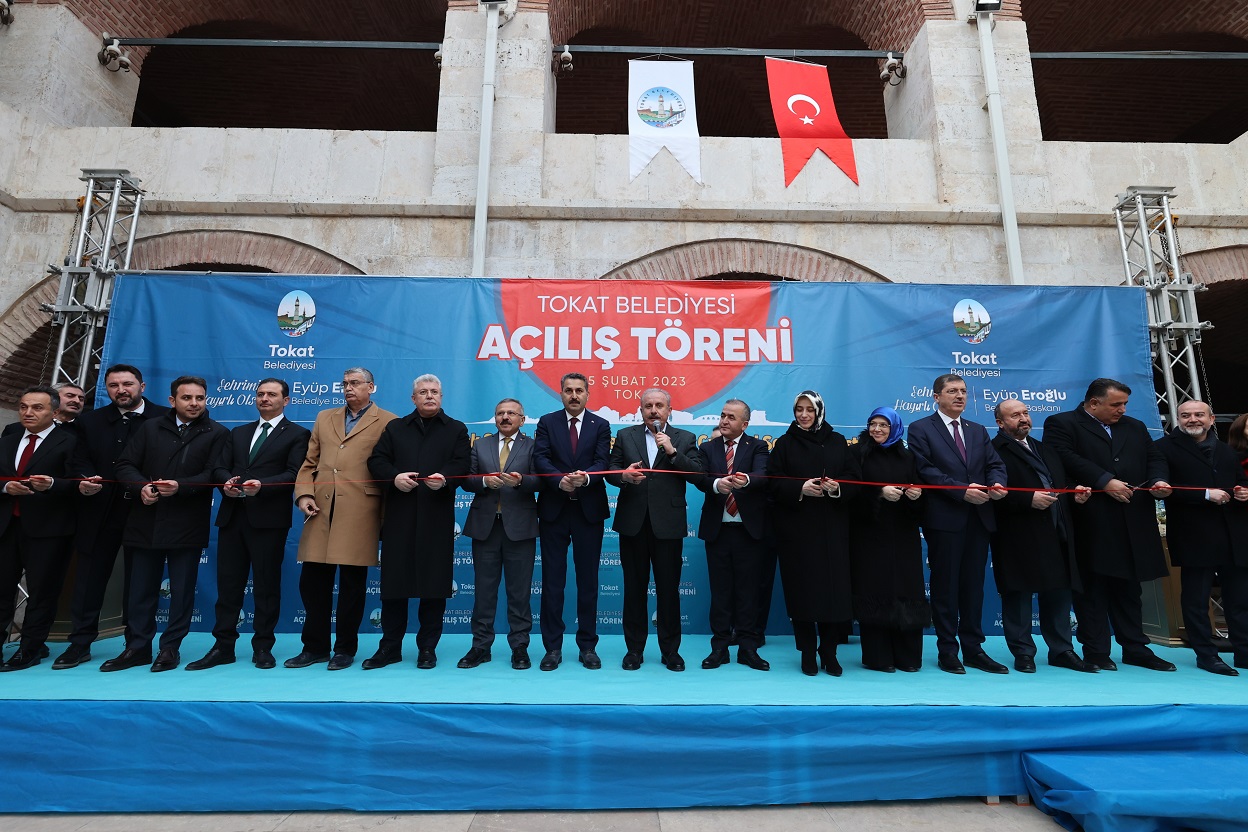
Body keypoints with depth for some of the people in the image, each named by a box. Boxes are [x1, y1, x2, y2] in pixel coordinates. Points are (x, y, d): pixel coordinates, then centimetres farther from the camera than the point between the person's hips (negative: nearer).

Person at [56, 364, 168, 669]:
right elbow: (81, 460, 4)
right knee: (88, 578, 8)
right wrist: (85, 480, -16)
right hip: (99, 513, 3)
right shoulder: (89, 421, 10)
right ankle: (80, 644, 20)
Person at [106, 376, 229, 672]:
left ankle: (170, 647, 17)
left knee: (182, 589, 5)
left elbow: (212, 475, -9)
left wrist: (179, 486, -22)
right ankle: (137, 647, 23)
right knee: (141, 588, 11)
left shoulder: (217, 434, 1)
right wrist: (141, 486, -12)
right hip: (146, 522, 3)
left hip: (188, 525, -3)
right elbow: (126, 465, 6)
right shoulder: (150, 428, 11)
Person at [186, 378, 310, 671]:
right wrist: (227, 482, -10)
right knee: (228, 582, 8)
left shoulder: (297, 434, 3)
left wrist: (261, 485, -23)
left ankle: (263, 647, 12)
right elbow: (221, 468, 12)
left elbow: (293, 474, -9)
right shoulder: (239, 433, 21)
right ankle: (223, 647, 17)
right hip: (233, 515, 5)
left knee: (266, 584, 2)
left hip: (268, 518, -5)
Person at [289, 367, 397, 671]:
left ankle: (345, 648, 19)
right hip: (320, 511, 5)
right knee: (312, 581, 8)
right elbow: (309, 462, 18)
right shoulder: (324, 418, 19)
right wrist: (303, 494, 2)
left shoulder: (387, 422, 3)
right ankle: (315, 647, 24)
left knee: (352, 583, 4)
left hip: (359, 514, -5)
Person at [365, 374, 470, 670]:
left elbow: (462, 465, -2)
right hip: (399, 515, 2)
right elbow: (376, 460, 7)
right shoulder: (395, 428, 16)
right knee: (394, 581, 5)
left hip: (437, 517, -1)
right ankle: (390, 647, 19)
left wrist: (445, 479, -21)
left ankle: (427, 648, 16)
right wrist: (394, 477, -12)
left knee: (434, 582, 2)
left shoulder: (456, 430, 10)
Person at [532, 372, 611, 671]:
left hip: (589, 510, 0)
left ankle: (588, 646, 20)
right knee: (552, 580, 6)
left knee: (588, 580, 8)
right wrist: (560, 480, -24)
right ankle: (553, 647, 17)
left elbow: (602, 461, -6)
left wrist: (586, 478, -27)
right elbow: (540, 459, -6)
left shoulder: (600, 425, 6)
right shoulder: (547, 422, 6)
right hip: (553, 509, 0)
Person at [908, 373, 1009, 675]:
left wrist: (997, 483, -12)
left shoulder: (978, 431, 18)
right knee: (945, 585, 3)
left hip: (979, 518, 5)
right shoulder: (921, 429, -1)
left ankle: (973, 649, 21)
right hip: (944, 518, -5)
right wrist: (962, 490, -19)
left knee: (974, 585, 11)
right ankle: (947, 650, 12)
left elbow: (994, 464, 11)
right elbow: (925, 470, -11)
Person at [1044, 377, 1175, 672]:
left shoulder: (1135, 427, 20)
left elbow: (1155, 458, 17)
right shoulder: (1061, 424, -1)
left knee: (1128, 587, 13)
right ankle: (1096, 651, 9)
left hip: (1133, 523, 6)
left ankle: (1136, 649, 22)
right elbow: (1066, 459, -15)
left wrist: (1158, 481, -4)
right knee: (1092, 587, 1)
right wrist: (1104, 482, -20)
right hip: (1090, 523, -6)